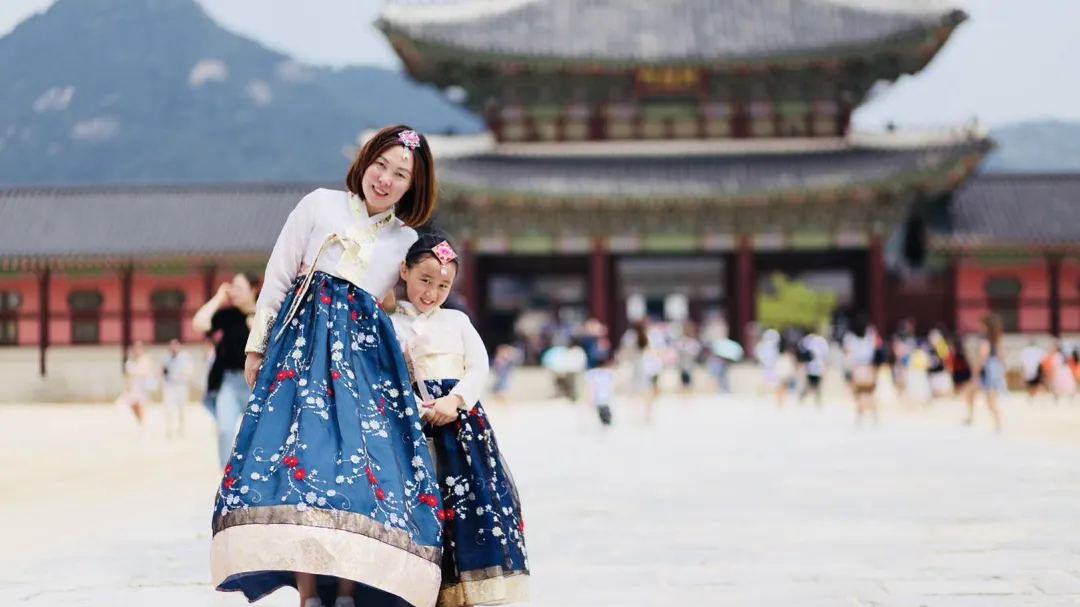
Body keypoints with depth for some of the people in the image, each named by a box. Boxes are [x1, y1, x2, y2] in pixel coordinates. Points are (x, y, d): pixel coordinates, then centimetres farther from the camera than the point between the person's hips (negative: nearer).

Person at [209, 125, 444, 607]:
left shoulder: (407, 241, 16)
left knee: (367, 455, -14)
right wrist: (256, 346, 4)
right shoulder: (320, 205, 9)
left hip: (365, 351, 2)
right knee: (300, 438, -19)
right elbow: (277, 278, 8)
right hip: (304, 339, -2)